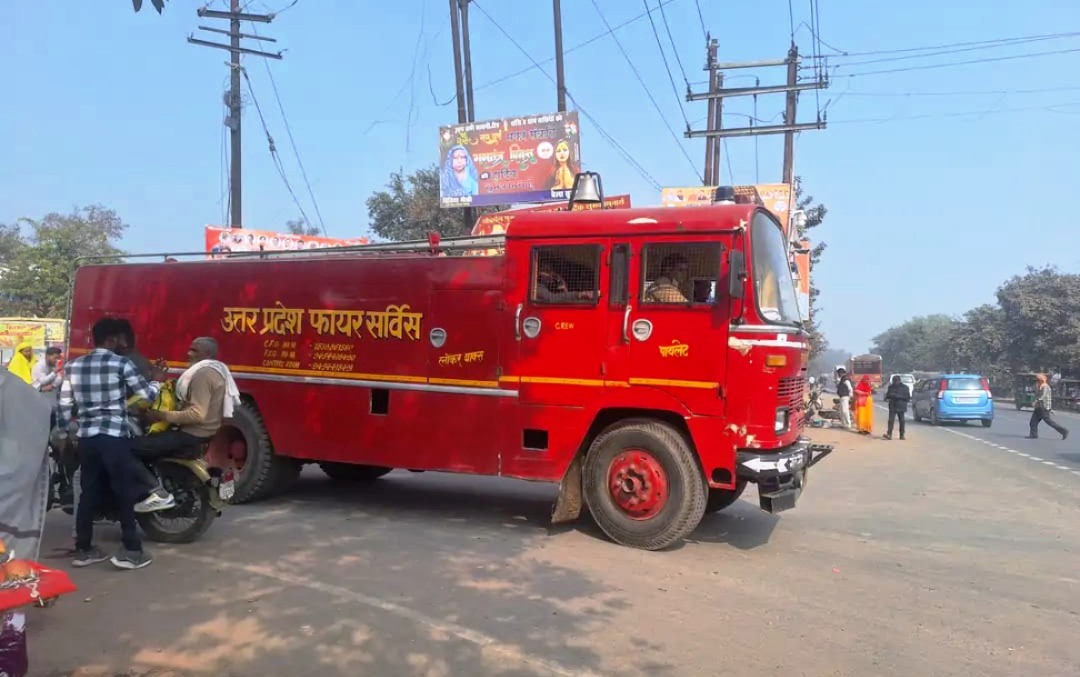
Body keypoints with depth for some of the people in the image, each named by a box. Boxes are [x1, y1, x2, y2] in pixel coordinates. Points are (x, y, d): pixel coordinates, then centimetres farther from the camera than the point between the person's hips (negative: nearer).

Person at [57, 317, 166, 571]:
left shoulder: (74, 366, 9)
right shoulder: (121, 364, -7)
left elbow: (64, 405, 12)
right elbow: (148, 395, -3)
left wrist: (63, 433, 23)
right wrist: (156, 379, 16)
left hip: (86, 437, 6)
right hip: (115, 436, -6)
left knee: (89, 493, 14)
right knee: (125, 493, 1)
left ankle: (83, 549, 20)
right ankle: (131, 551, 2)